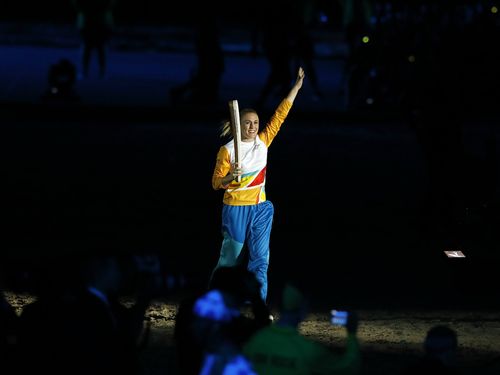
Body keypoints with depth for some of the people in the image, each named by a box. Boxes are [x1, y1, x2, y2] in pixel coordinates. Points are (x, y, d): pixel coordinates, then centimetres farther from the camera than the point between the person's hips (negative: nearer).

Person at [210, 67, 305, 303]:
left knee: (260, 259, -1)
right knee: (229, 258, 1)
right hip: (235, 209, -4)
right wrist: (230, 178, -27)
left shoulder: (263, 142, 6)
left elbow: (280, 115, 8)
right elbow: (216, 183, -5)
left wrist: (296, 86, 7)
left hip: (260, 208, 4)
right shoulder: (227, 150, -6)